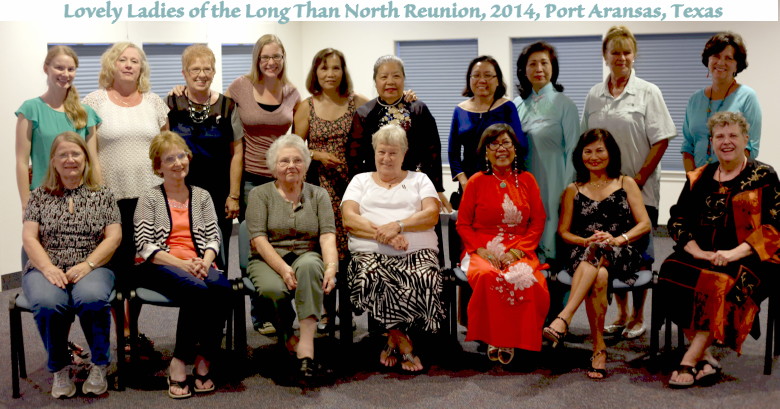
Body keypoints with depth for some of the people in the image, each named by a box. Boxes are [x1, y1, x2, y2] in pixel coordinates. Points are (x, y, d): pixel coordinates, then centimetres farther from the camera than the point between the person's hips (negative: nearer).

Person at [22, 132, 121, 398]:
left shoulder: (103, 196, 12)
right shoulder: (40, 196, 13)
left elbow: (113, 237, 2)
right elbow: (29, 238, 4)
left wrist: (86, 266, -13)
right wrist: (49, 268, -13)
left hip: (91, 268, 0)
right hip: (46, 269, 1)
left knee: (92, 298, -36)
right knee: (48, 303, -35)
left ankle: (100, 366, -13)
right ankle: (59, 369, -9)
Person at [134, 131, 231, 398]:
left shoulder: (201, 196, 20)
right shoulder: (150, 199, 9)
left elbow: (214, 237, 12)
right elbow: (145, 246, -2)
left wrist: (205, 262, -11)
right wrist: (182, 264, -15)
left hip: (198, 265, 3)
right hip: (161, 267, -3)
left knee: (223, 288, -32)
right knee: (198, 290, -36)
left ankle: (204, 360, -20)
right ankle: (179, 363, -23)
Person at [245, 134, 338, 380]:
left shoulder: (318, 195, 12)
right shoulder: (260, 194, 7)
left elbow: (328, 235, -2)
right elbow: (258, 238, -6)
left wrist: (331, 266, -22)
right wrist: (283, 269, -21)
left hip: (307, 256, 1)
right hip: (268, 260, -1)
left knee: (309, 265, -36)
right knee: (273, 289, -35)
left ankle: (305, 346, -39)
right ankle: (287, 337, -6)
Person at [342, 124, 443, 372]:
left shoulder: (419, 179, 23)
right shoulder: (361, 181, 23)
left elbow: (432, 215, 4)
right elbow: (349, 219, 5)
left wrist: (398, 226, -13)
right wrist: (382, 233, -11)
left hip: (417, 253, 0)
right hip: (371, 253, 0)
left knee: (424, 280, -35)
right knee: (373, 280, -37)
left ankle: (393, 341, -15)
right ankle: (403, 344, -20)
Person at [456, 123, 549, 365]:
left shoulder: (527, 180, 12)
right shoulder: (476, 182, 7)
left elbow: (538, 222, 8)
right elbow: (463, 224, 7)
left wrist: (518, 250, -7)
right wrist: (482, 250, -9)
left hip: (518, 252, 1)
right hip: (482, 250, -1)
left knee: (528, 281, -34)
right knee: (487, 276, -37)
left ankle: (512, 340, -16)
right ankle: (492, 338, -19)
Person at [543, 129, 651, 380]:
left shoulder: (626, 184, 16)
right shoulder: (573, 191, 19)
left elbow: (645, 224, 5)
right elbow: (564, 231, 13)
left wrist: (618, 239, -13)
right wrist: (586, 241, -9)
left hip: (621, 256, -1)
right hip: (584, 255, 1)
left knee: (598, 252, -39)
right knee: (600, 276, -36)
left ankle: (563, 320, -48)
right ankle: (599, 348, -37)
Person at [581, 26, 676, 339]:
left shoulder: (648, 92, -4)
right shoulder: (594, 96, 9)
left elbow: (661, 140, -8)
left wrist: (638, 179, -13)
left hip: (640, 189, -4)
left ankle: (638, 316, 16)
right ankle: (621, 314, 22)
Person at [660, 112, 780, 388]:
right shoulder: (699, 178, 16)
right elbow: (678, 218, 12)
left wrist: (736, 253, -17)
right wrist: (695, 250, -8)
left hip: (748, 258, -3)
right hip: (703, 254, 4)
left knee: (724, 285, -36)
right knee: (671, 273, -27)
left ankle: (690, 360, -28)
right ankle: (706, 359, -24)